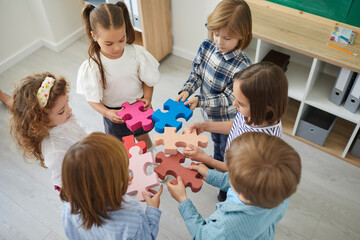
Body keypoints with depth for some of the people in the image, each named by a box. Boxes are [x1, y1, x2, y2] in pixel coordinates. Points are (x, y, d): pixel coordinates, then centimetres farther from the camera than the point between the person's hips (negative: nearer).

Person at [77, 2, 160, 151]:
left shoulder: (137, 53, -21)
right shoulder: (91, 67, -25)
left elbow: (148, 80, -7)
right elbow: (93, 99, -16)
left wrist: (147, 98, -22)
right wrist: (106, 113, -33)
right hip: (114, 112, -1)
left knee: (143, 138, 26)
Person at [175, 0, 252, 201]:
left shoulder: (242, 66, -35)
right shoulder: (207, 47, -18)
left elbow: (228, 99, -28)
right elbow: (197, 73, -5)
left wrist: (199, 101, -33)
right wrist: (186, 90, -21)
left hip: (228, 119, -6)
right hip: (210, 114, 6)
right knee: (216, 141, 34)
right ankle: (217, 163, 64)